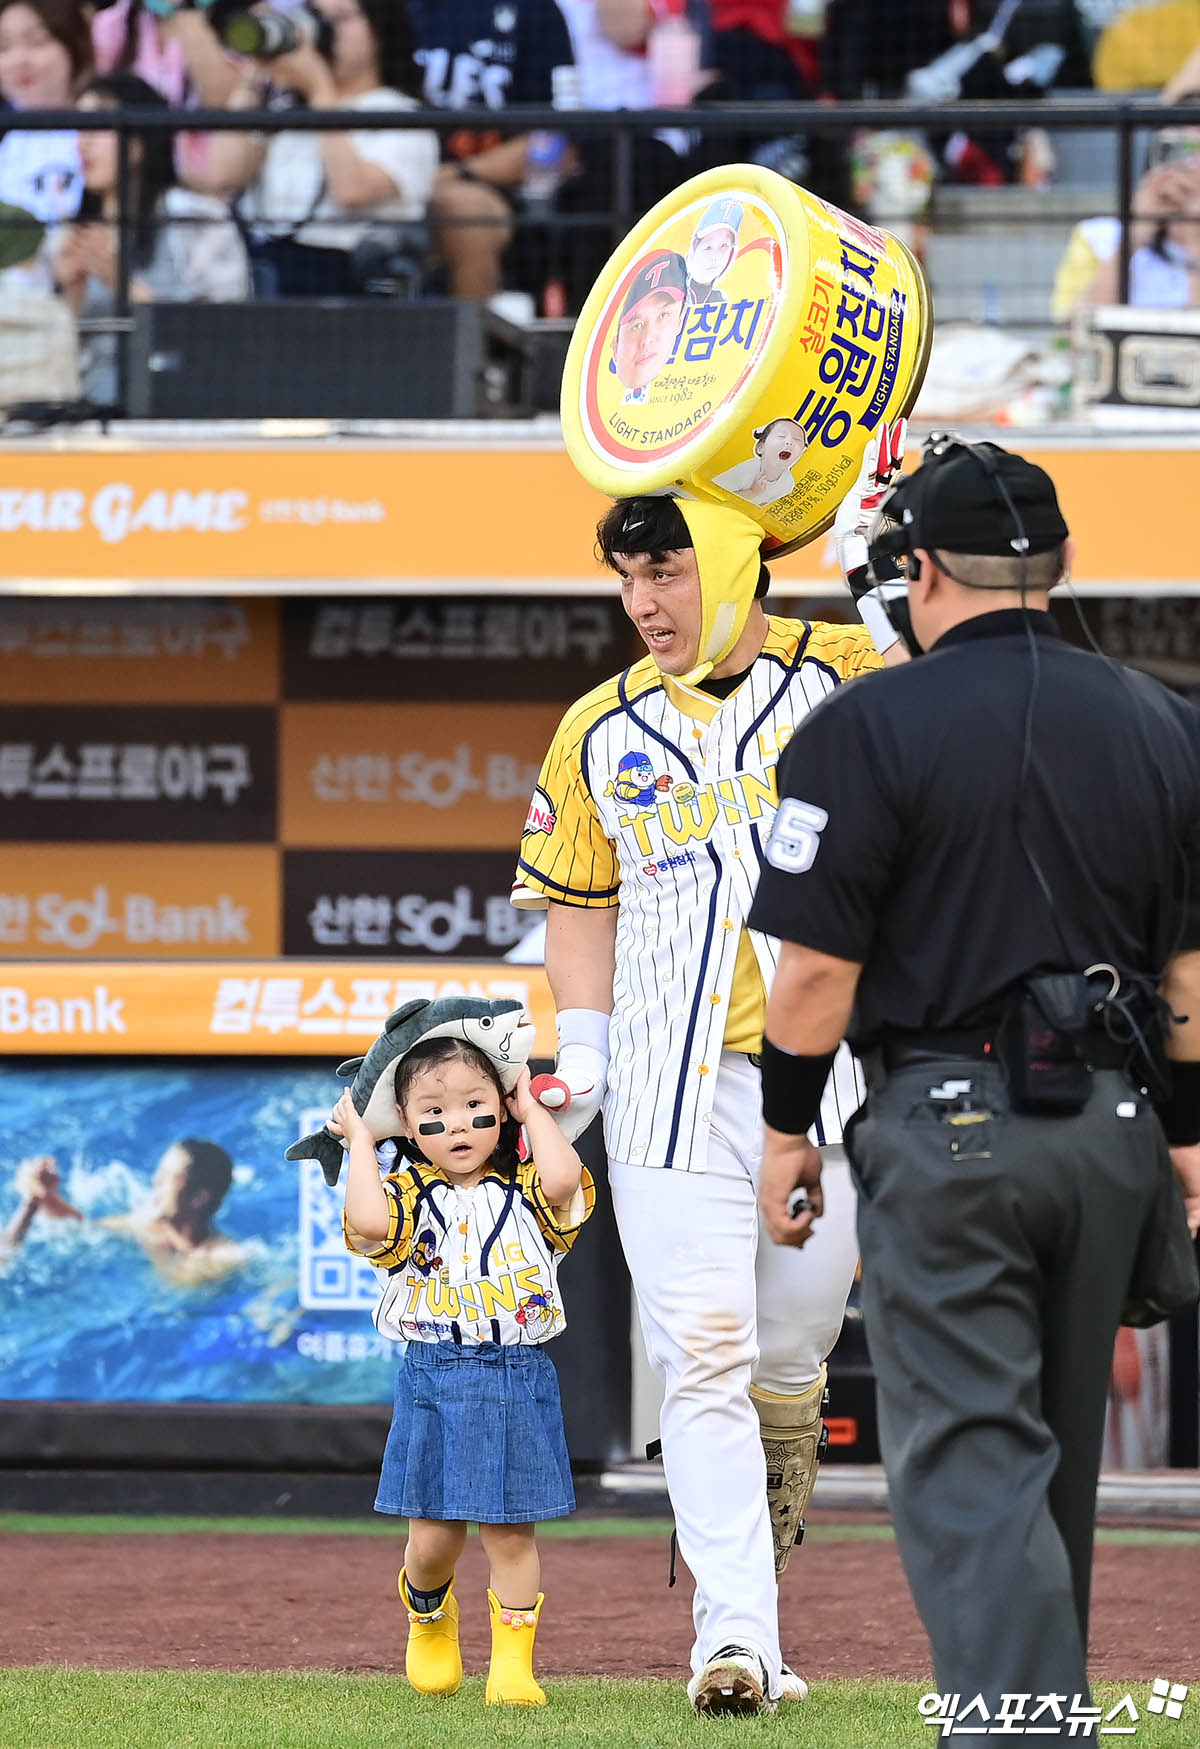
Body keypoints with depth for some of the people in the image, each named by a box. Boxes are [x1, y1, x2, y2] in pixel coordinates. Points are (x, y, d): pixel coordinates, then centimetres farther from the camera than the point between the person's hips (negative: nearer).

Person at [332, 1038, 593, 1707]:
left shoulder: (523, 1192, 4)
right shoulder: (410, 1196, 2)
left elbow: (563, 1181, -19)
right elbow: (370, 1221, -20)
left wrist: (533, 1108, -4)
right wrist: (360, 1139, -7)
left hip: (518, 1381, 0)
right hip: (435, 1381, 0)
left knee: (510, 1531, 1)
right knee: (435, 1533, 3)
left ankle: (513, 1664, 10)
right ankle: (428, 1612, 36)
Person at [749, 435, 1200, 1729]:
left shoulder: (871, 726, -8)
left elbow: (818, 963, -9)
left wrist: (786, 1129, 1)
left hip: (946, 1132, -5)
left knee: (967, 1464, -6)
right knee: (1057, 1455, 17)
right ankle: (1044, 1704, 26)